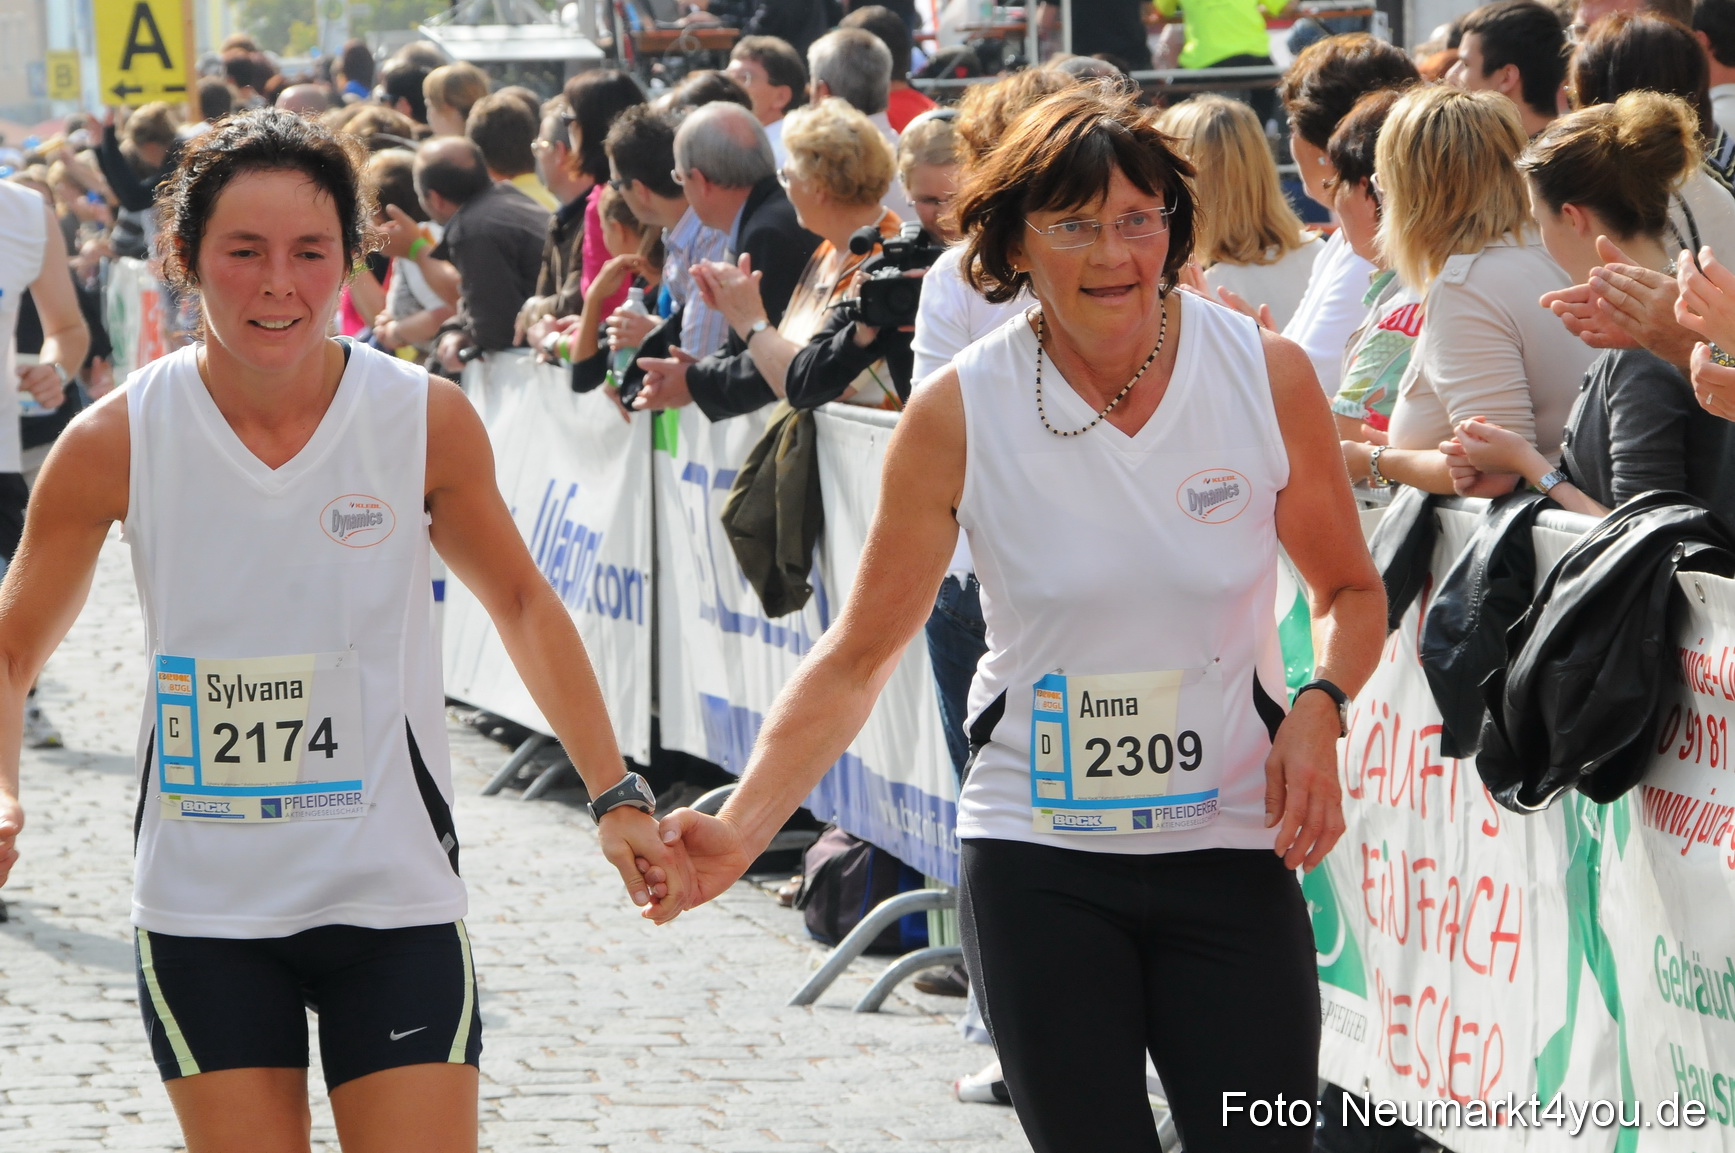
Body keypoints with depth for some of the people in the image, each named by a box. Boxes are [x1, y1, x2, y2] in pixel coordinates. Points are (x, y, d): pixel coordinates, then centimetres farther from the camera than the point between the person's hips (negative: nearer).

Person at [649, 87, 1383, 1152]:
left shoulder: (1267, 375, -4)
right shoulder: (958, 415, -6)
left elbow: (1351, 592, 10)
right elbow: (860, 653, -2)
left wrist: (1320, 709, -11)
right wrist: (740, 831, -13)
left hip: (1232, 851, 1)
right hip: (1039, 859, -1)